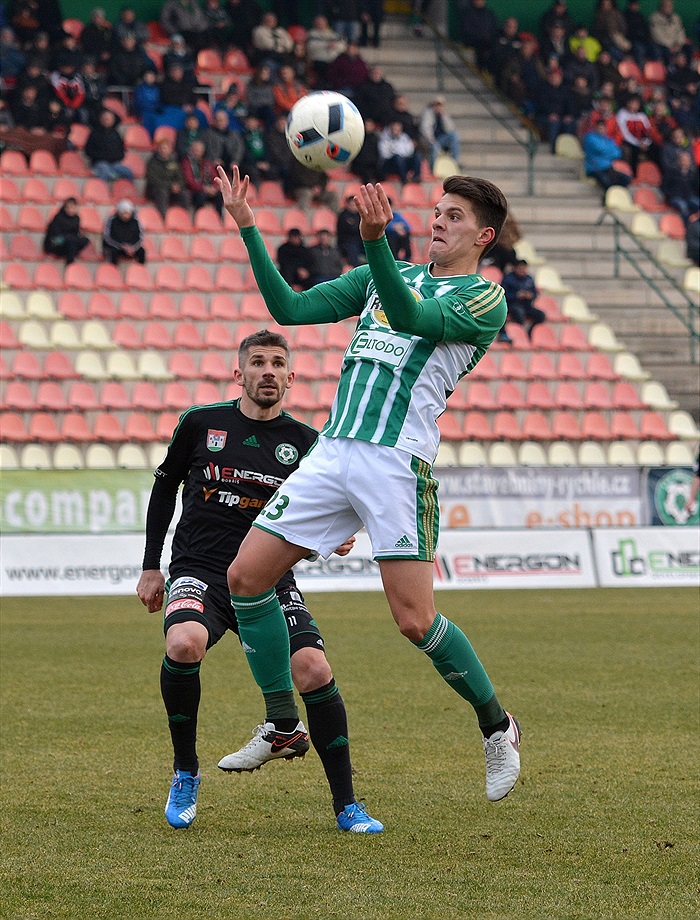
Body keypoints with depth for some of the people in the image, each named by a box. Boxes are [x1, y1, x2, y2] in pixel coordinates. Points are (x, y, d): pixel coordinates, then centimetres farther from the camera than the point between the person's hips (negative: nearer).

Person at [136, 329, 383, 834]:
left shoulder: (304, 442, 4)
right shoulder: (201, 424, 3)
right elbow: (164, 487, 18)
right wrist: (151, 567, 16)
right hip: (200, 571, -1)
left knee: (315, 669, -22)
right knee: (185, 644, -34)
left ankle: (347, 805, -8)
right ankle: (185, 774, -10)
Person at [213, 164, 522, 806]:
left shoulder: (484, 298, -1)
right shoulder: (383, 276, 20)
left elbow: (410, 316, -20)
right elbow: (289, 308, 15)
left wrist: (375, 239, -35)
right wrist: (247, 226, 7)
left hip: (399, 462, -7)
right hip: (332, 453, 7)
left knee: (414, 618, -13)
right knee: (245, 576, -1)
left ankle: (498, 727, 11)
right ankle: (282, 724, 13)